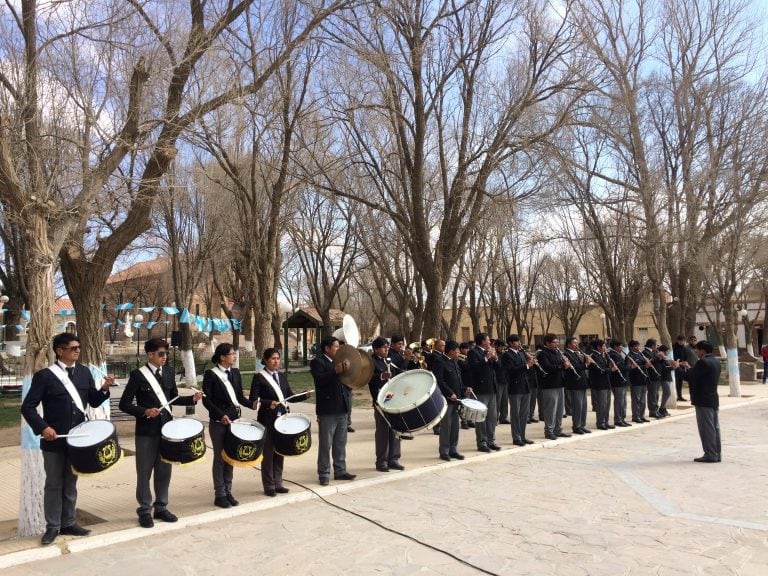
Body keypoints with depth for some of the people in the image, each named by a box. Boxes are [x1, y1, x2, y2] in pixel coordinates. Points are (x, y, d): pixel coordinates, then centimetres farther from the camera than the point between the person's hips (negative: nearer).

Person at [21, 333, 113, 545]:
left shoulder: (84, 372, 4)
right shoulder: (45, 375, -10)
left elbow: (93, 402, 6)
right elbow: (28, 407, -11)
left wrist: (104, 389, -13)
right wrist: (43, 427, -23)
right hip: (54, 439, -4)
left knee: (70, 483, 15)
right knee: (53, 484, 8)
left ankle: (68, 523, 27)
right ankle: (52, 527, 20)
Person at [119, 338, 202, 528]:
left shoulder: (169, 372, 5)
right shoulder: (138, 375, -11)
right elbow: (124, 404, -10)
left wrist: (192, 398, -3)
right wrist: (145, 411, -22)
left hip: (166, 428, 5)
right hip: (146, 431, -5)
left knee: (164, 471, 13)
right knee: (144, 472, 7)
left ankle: (161, 507, 26)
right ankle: (144, 510, 20)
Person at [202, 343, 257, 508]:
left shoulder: (235, 373, 8)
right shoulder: (210, 374, -9)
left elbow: (240, 396, 10)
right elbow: (206, 400, -12)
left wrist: (252, 404, -8)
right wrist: (221, 415, -21)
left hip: (234, 420, 6)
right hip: (218, 423, -5)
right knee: (220, 458, 3)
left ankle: (228, 492, 22)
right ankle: (219, 495, 14)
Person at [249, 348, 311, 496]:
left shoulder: (282, 376, 11)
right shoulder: (259, 377, -7)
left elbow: (290, 396, 11)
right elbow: (253, 399, -12)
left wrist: (304, 395, -6)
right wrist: (268, 403, -26)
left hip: (281, 418, 5)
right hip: (267, 420, -5)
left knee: (279, 451, 11)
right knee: (267, 453, 3)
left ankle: (278, 483, 22)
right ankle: (269, 486, 13)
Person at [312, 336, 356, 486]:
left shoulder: (339, 362, 15)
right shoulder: (317, 362, -7)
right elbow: (320, 379, -23)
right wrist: (335, 371, -32)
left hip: (341, 409, 7)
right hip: (327, 410, -7)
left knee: (340, 443, 14)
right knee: (326, 444, 1)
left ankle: (340, 471, 23)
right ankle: (324, 474, 10)